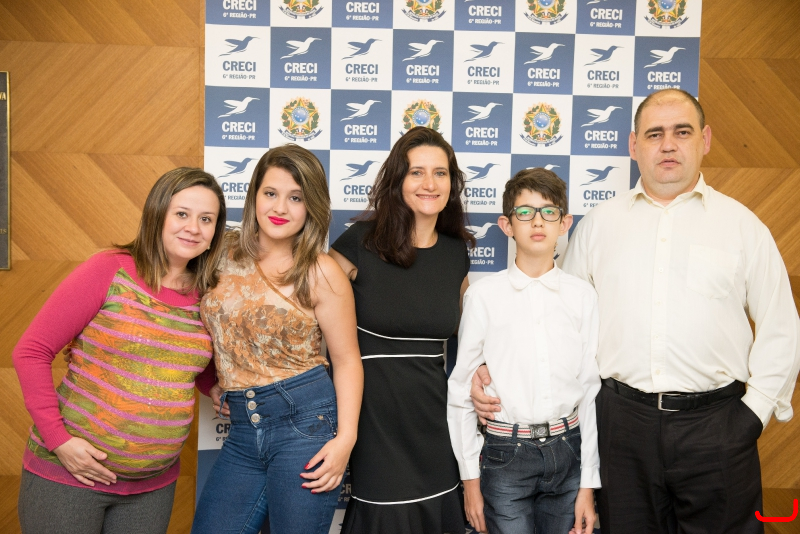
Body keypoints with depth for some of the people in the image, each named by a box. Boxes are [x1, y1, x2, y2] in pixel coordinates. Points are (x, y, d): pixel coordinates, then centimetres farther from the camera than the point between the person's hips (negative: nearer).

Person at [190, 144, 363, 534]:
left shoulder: (321, 274, -7)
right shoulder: (226, 255, 4)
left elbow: (347, 361, -4)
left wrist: (345, 438, -12)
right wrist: (214, 381, 7)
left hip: (305, 422, -4)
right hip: (242, 431, 4)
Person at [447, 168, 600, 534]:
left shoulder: (582, 295, 0)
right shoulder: (483, 295, -6)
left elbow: (591, 390, 3)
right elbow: (460, 390, -2)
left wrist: (588, 484, 3)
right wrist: (471, 478, 0)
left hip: (567, 449, 2)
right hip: (507, 452, -2)